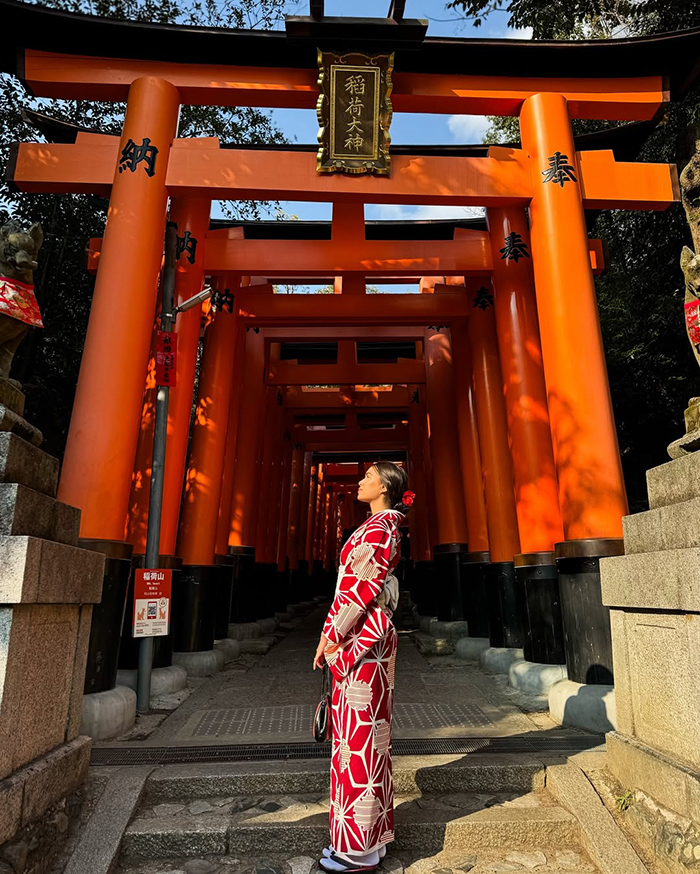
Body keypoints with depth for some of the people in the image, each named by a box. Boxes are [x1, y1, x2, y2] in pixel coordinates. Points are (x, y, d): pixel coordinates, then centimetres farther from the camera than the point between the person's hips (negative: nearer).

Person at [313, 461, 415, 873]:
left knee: (358, 734, -1)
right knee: (366, 734, 16)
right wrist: (337, 633, 15)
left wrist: (331, 635, -12)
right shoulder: (386, 526, 15)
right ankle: (372, 835, 30)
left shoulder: (377, 528, -14)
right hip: (367, 637, 10)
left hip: (360, 638, -10)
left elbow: (361, 586, -19)